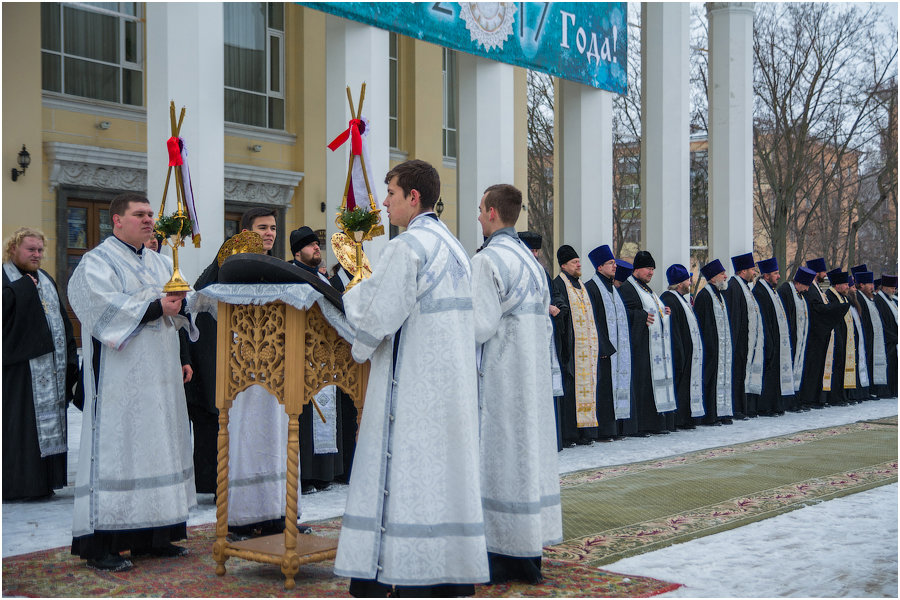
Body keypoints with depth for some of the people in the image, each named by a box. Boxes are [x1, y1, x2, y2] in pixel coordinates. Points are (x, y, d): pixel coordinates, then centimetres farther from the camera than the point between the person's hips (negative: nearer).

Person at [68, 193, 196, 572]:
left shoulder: (159, 263, 20)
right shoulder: (98, 262, -3)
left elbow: (178, 308, 15)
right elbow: (105, 306, -18)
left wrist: (180, 302, -6)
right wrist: (155, 306, -19)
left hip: (160, 378, 8)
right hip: (120, 380, -7)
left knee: (158, 446, 7)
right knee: (115, 445, -9)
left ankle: (151, 536, 14)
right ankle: (100, 545, -5)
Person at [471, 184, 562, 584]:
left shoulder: (487, 260, -13)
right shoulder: (532, 261, 13)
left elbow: (481, 326, -18)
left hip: (498, 380, -8)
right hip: (532, 378, 8)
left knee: (498, 458, -3)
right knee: (529, 453, 10)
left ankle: (501, 559, 1)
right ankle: (529, 555, 15)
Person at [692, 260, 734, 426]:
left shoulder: (719, 294, 16)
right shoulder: (704, 295, -12)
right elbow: (701, 324, -16)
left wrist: (730, 345, 18)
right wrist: (708, 347, -20)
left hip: (723, 345, 9)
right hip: (712, 346, -9)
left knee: (724, 375, 9)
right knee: (711, 378, -7)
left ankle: (722, 413, 13)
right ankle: (709, 416, -4)